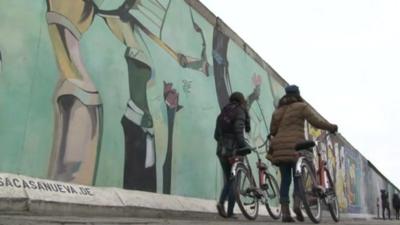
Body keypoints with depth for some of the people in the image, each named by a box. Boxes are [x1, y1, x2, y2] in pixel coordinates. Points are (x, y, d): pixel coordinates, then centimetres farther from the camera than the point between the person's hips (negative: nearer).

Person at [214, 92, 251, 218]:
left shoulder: (222, 113, 15)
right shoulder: (240, 112, -4)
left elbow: (216, 135, 14)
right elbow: (239, 133, -16)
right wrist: (246, 146, -9)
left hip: (221, 150, 6)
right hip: (234, 150, -6)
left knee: (229, 180, 16)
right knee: (234, 181, 1)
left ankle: (221, 202, -5)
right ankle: (230, 212, 1)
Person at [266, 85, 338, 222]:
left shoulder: (277, 110, 20)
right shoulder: (301, 106, 5)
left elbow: (273, 131, 16)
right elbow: (316, 121, -5)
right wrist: (331, 127, 7)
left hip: (280, 148, 4)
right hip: (296, 146, -4)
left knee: (285, 179, 4)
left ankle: (285, 212, -2)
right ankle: (297, 203, -20)